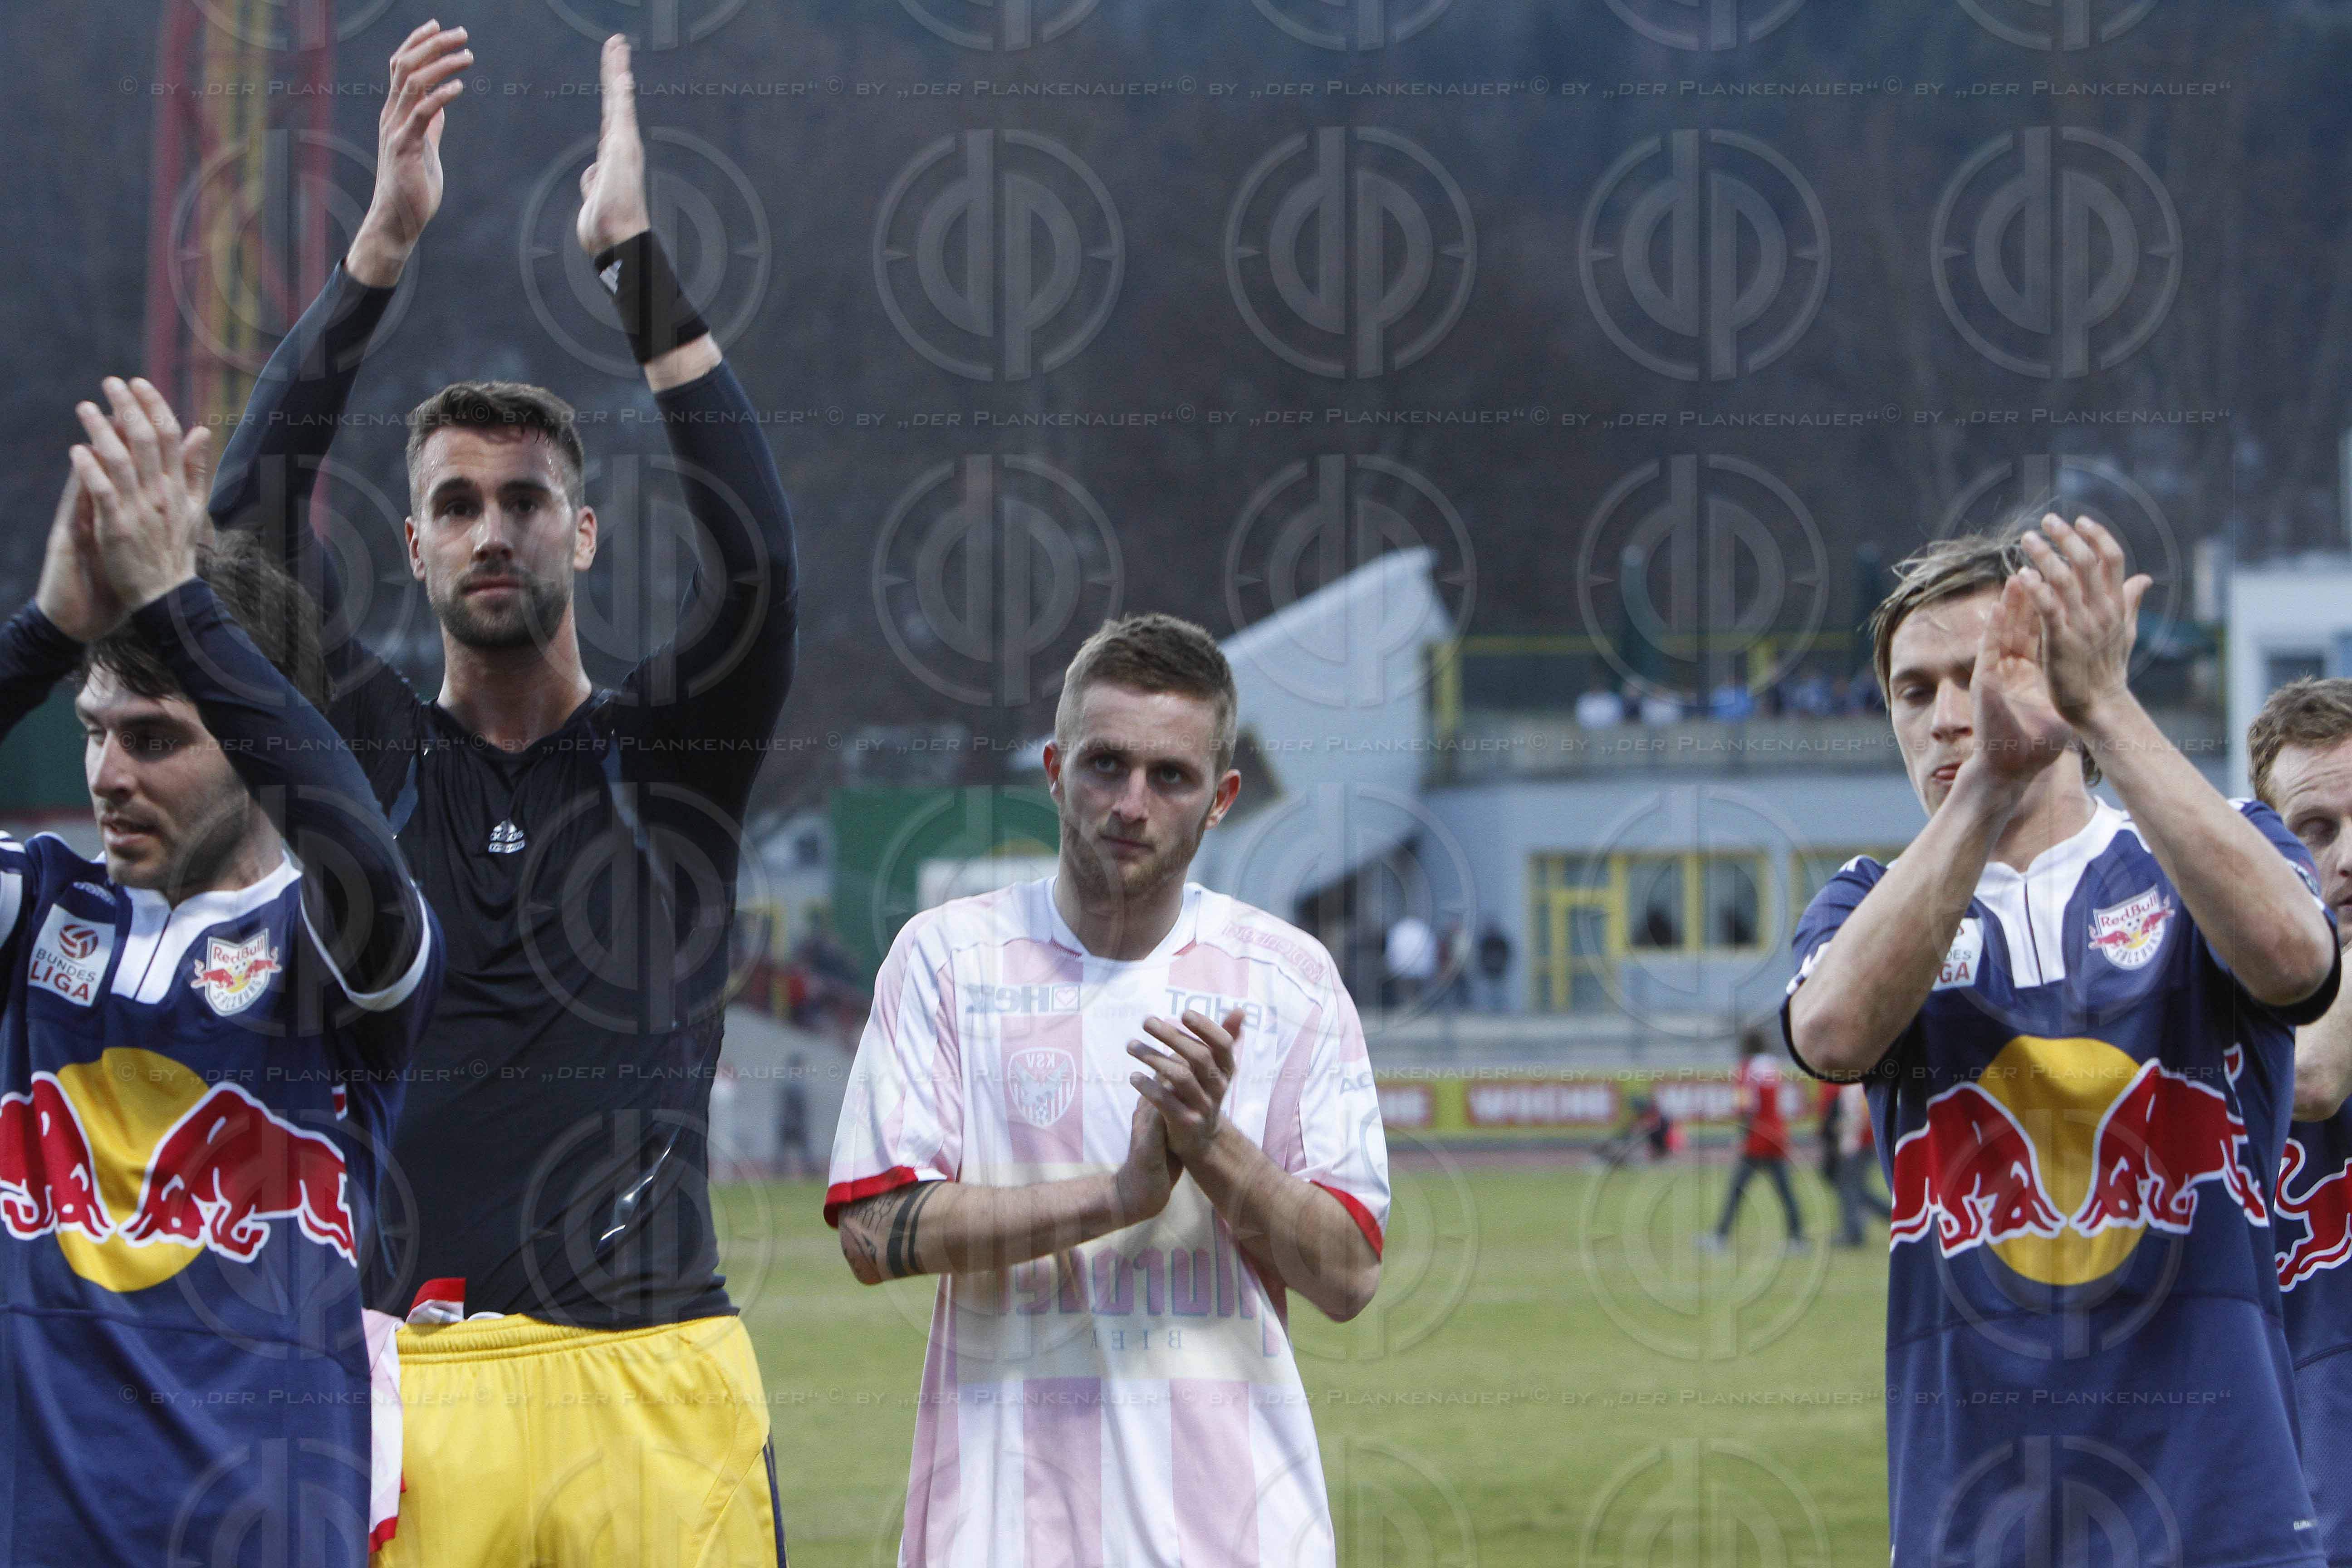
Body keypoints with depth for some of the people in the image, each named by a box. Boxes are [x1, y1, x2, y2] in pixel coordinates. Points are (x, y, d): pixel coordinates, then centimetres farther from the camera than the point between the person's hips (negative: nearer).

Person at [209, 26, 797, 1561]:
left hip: (654, 1370, 0)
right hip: (407, 1370, 0)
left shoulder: (671, 756, 12)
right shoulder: (359, 755, 13)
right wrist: (380, 253, -10)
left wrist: (636, 258, -9)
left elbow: (756, 564, -6)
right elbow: (253, 533, -1)